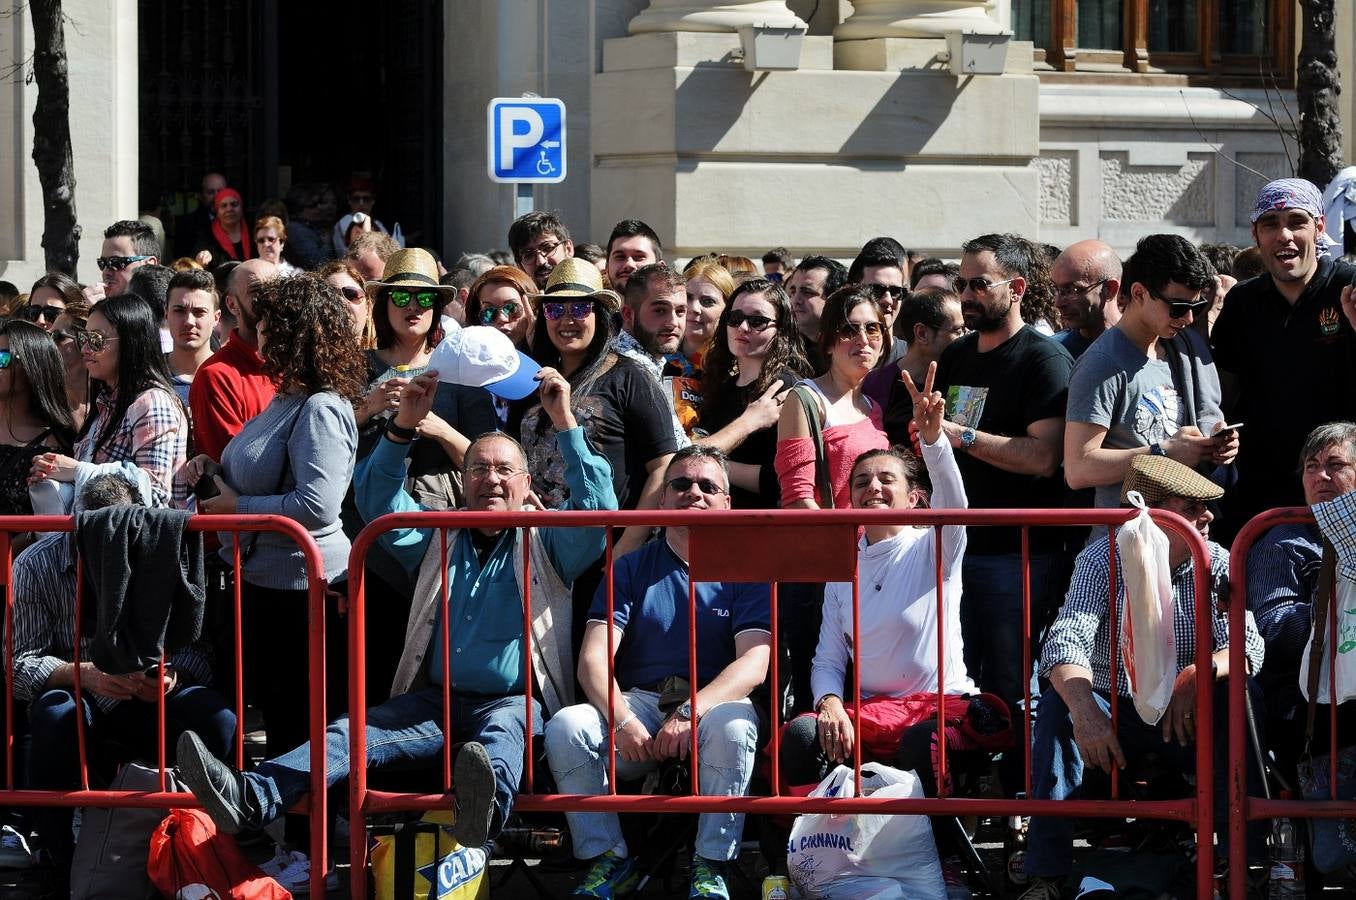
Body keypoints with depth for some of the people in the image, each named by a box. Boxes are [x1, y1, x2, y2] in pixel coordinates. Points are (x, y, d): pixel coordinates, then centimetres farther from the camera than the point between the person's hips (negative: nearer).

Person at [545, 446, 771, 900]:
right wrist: (622, 720, -21)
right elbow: (594, 658, 0)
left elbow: (754, 662, -7)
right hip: (638, 703, 2)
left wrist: (691, 712, -24)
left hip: (714, 704, -2)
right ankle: (608, 859, -13)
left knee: (732, 723, -37)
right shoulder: (631, 569, 12)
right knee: (565, 726, -26)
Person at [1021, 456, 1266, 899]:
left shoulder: (1216, 563, -2)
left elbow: (1248, 646, -14)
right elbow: (1066, 641, -24)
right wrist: (1086, 712, -44)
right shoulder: (1101, 560, -8)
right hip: (1114, 718, -1)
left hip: (1189, 723, 1)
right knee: (1059, 702, -30)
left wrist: (1198, 675, -37)